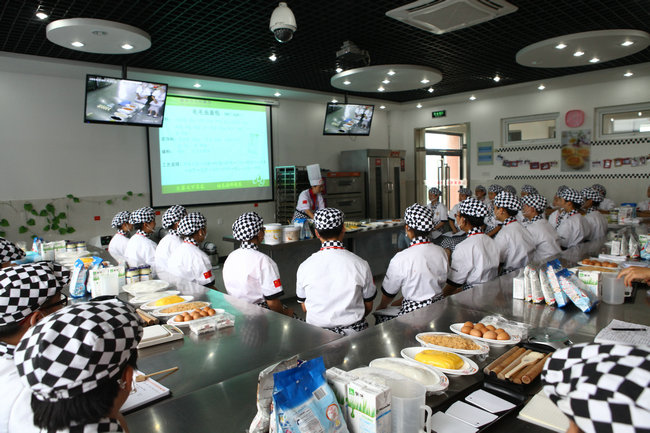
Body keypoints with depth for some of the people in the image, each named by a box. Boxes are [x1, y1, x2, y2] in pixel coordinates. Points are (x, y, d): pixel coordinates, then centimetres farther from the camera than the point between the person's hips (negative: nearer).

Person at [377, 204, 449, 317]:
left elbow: (388, 293, -5)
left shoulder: (400, 259, -18)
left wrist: (381, 307, 16)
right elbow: (441, 283, 11)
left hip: (414, 312, -6)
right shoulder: (441, 252, -2)